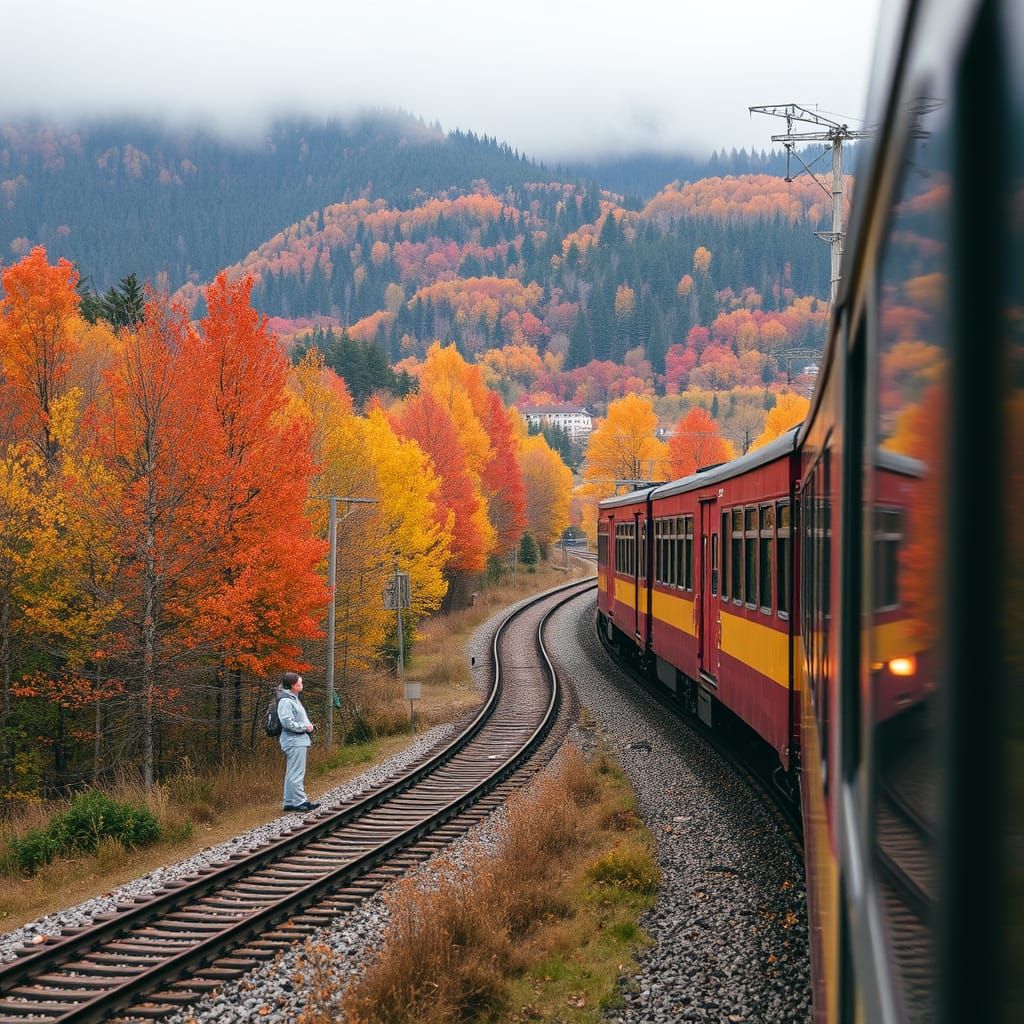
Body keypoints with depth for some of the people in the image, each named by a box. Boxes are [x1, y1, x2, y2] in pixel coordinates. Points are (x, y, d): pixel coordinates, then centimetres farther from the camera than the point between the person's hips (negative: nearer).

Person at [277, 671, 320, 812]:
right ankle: (299, 801, -5)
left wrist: (309, 725, 9)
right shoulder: (286, 701, -16)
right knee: (296, 773, -7)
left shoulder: (293, 699, 17)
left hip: (299, 741, 11)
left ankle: (290, 802, 19)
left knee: (292, 773, 14)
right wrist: (305, 727, -16)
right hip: (294, 742, -11)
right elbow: (287, 722, -23)